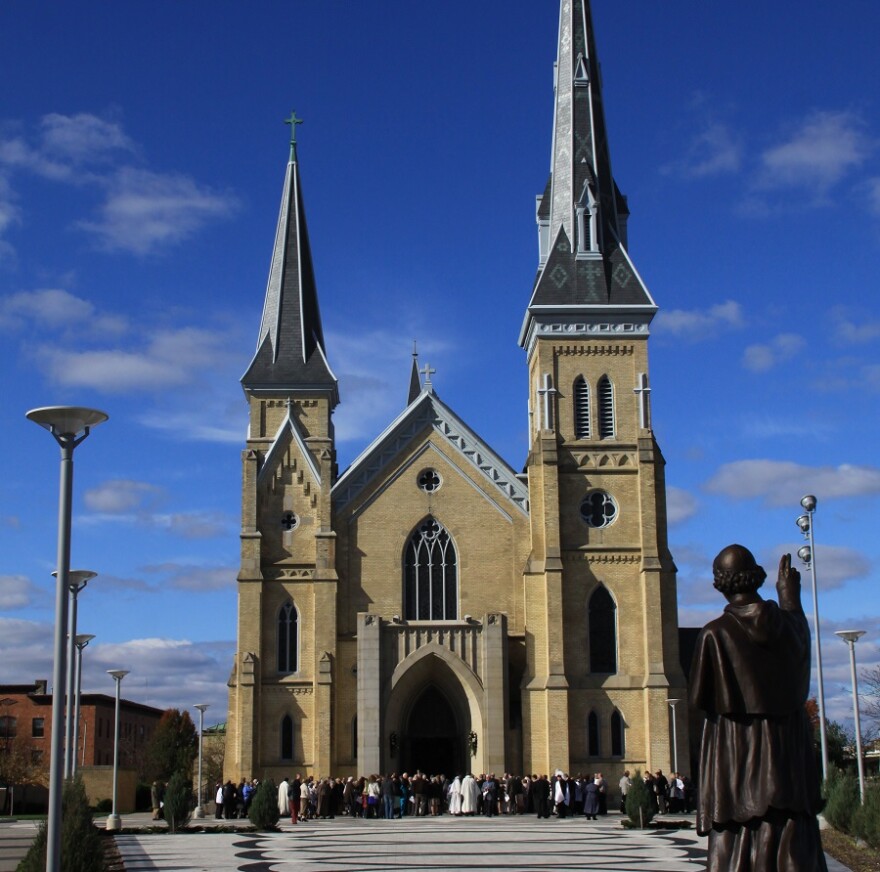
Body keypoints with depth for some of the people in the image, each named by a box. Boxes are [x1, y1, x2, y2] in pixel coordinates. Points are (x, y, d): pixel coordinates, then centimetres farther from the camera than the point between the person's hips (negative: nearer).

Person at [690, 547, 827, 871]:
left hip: (735, 754, -3)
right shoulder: (787, 622, 0)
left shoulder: (715, 633, -12)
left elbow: (699, 699, -7)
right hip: (788, 754, 3)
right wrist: (790, 598, 41)